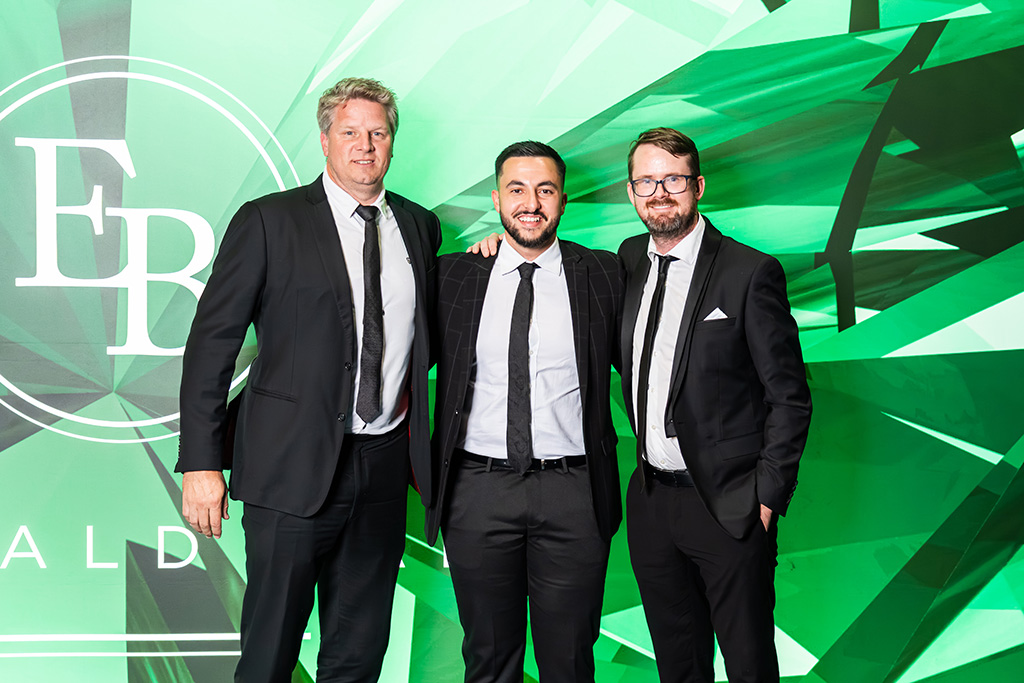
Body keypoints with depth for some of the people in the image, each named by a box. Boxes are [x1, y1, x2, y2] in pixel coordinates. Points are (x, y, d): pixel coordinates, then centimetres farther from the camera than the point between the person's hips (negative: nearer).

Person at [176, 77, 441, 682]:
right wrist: (201, 464, -10)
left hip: (385, 466, 5)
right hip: (294, 467, -4)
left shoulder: (420, 225, 11)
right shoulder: (268, 221, -3)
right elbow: (212, 341, -6)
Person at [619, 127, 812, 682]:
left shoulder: (751, 273, -9)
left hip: (729, 507, -5)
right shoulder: (630, 260, 7)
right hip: (650, 501, 5)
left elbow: (789, 397, -8)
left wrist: (768, 495, -13)